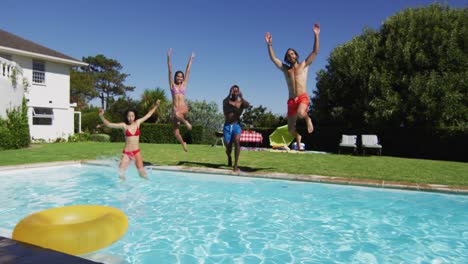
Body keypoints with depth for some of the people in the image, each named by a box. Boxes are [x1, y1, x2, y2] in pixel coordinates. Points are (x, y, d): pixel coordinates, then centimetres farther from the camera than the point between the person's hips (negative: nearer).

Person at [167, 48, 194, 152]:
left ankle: (186, 122, -6)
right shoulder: (172, 85, 9)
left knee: (177, 114, -38)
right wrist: (169, 57, 0)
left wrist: (191, 59, 15)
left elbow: (188, 71, 11)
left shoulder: (184, 84, 9)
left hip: (184, 107, -1)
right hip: (175, 108, 1)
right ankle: (183, 143, 27)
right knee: (176, 132, -2)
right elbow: (170, 70, 4)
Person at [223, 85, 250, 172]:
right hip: (227, 126, 1)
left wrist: (241, 97, -33)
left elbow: (247, 105, -18)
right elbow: (224, 103, -20)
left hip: (236, 125, -1)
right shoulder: (227, 101, 6)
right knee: (228, 147, 3)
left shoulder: (241, 102, 5)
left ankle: (235, 165, -24)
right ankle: (229, 158, 41)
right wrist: (229, 95, -34)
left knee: (237, 142, -27)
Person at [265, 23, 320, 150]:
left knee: (300, 113, -37)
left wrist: (316, 36, -4)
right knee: (291, 129, 1)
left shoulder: (304, 65, 12)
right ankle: (299, 143, 32)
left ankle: (308, 119, 0)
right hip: (291, 100, 3)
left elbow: (315, 52, 4)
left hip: (303, 98, -3)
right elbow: (273, 58, 15)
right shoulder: (285, 69, 18)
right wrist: (269, 44, 6)